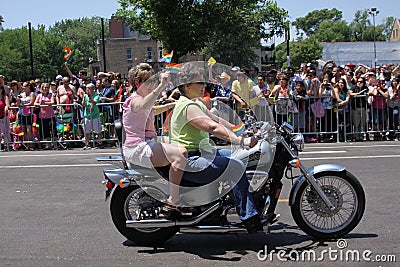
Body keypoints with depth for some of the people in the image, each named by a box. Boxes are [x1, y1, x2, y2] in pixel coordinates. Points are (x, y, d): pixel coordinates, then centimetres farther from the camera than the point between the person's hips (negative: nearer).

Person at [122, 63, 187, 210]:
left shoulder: (141, 99, 22)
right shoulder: (135, 100, -11)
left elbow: (151, 111, 44)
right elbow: (143, 106, -38)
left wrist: (172, 105, 35)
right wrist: (161, 86, -46)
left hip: (147, 144, 11)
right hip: (137, 149, -11)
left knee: (180, 149, 28)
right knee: (181, 153, -30)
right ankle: (173, 201, -29)